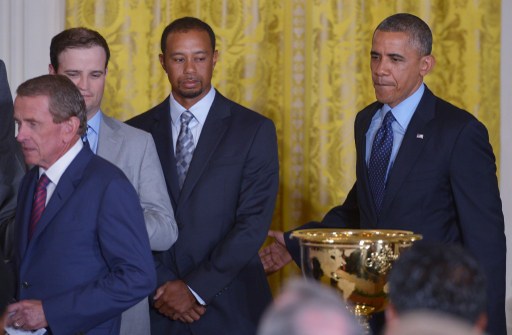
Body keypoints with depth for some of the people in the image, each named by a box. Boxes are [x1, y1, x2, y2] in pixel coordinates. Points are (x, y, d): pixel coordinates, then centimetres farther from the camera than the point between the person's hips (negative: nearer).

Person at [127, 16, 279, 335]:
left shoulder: (255, 130, -1)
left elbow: (254, 223, -7)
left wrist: (196, 288, -12)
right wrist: (160, 287, -9)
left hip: (229, 308, -1)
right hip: (156, 308, 2)